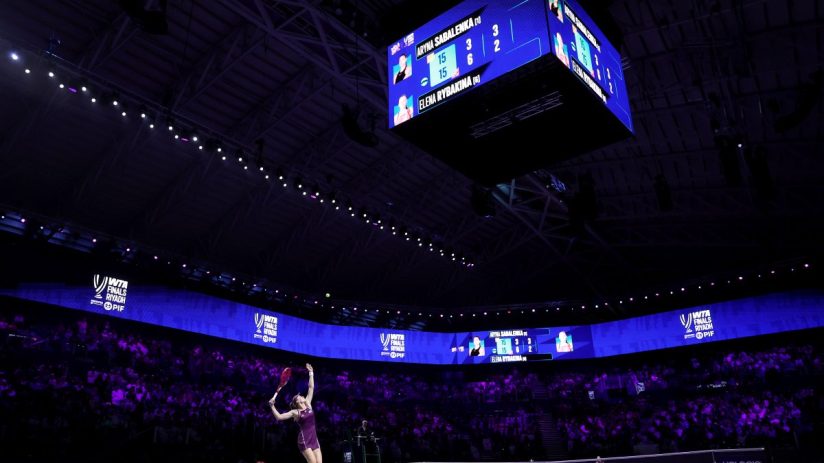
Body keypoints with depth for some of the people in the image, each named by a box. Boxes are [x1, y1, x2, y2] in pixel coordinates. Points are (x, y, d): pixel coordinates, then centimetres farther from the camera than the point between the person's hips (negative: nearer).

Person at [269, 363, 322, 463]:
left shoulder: (308, 404, 12)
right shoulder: (295, 412, 1)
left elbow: (311, 388, 14)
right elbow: (278, 417, -6)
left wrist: (311, 373, 14)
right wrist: (272, 406, -16)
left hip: (314, 439, 5)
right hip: (304, 439, -5)